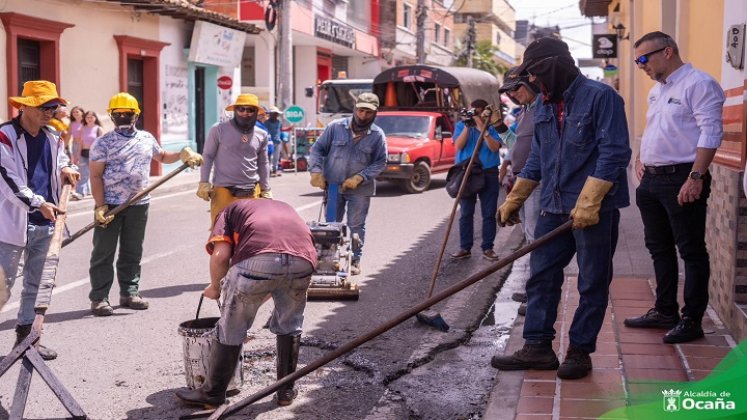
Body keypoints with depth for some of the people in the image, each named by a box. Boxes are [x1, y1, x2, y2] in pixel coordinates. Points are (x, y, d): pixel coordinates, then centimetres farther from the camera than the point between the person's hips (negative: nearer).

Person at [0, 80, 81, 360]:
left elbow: (61, 160, 31)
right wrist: (38, 203, -23)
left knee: (36, 284, 13)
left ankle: (26, 337, 24)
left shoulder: (52, 139, 12)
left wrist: (66, 169, 7)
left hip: (45, 222, 7)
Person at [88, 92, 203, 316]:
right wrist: (100, 206, -16)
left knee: (132, 253, 11)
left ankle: (129, 293, 20)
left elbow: (162, 156, 31)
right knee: (103, 253, -1)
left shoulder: (147, 139, 12)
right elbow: (96, 176, -7)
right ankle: (99, 298, 2)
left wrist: (183, 155, 12)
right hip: (110, 204, -4)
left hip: (139, 204, 4)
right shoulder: (103, 143, -3)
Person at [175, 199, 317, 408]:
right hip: (303, 260, 4)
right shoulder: (284, 208, 43)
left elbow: (221, 255, 11)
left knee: (231, 330, 15)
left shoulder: (230, 210, 32)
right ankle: (286, 390, 35)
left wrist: (215, 287, 28)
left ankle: (213, 393, 29)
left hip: (259, 259, -3)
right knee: (289, 325, 28)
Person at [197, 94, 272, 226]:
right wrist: (204, 182, -3)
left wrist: (266, 190, 17)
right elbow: (208, 156, 3)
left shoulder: (261, 135, 7)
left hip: (251, 193, 3)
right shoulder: (219, 130, -3)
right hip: (224, 191, -3)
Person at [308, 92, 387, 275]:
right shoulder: (336, 127, -5)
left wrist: (360, 177, -14)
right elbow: (317, 148, 2)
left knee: (356, 226, 6)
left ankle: (355, 260, 18)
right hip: (332, 185, 1)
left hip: (360, 190, -1)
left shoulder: (377, 135, -5)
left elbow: (380, 162, -3)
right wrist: (316, 171, -10)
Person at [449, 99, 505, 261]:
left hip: (489, 174, 0)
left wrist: (483, 129, -16)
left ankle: (487, 248, 7)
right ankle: (465, 248, 5)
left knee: (489, 214, 1)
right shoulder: (461, 125, 8)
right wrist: (467, 127, -13)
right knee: (466, 213, 0)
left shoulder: (493, 128, 5)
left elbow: (495, 147, -9)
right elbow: (458, 146, -6)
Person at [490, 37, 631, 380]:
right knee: (541, 276, 7)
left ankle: (580, 351, 13)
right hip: (553, 207, 7)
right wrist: (513, 200, 20)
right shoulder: (543, 104, 12)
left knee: (593, 283, 4)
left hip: (596, 208, -7)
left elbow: (614, 154, -18)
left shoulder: (600, 97, -11)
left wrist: (589, 202, -23)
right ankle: (537, 347, 14)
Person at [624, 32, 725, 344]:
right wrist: (641, 158, 14)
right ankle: (665, 311, 26)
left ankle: (691, 320, 4)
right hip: (652, 179, 10)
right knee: (659, 248, 15)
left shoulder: (698, 83, -11)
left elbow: (710, 133, -18)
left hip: (681, 180, -9)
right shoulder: (656, 90, 17)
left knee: (691, 251, -2)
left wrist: (696, 177, -24)